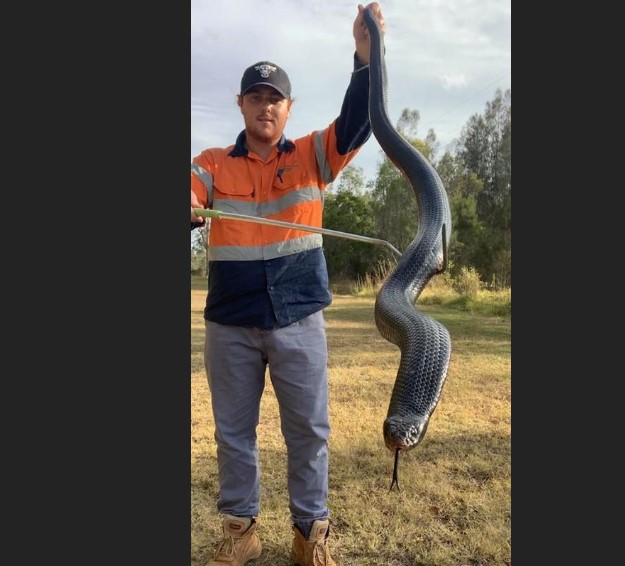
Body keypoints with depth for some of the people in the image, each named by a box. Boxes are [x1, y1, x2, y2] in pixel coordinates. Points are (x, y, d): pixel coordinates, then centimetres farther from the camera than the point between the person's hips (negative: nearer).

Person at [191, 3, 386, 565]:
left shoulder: (313, 155, 6)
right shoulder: (213, 163, 6)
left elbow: (358, 121, -8)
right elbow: (192, 199, -10)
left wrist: (365, 54, -22)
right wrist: (190, 208, -34)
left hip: (299, 320, 0)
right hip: (229, 324, 1)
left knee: (308, 429, 8)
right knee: (233, 431, 12)